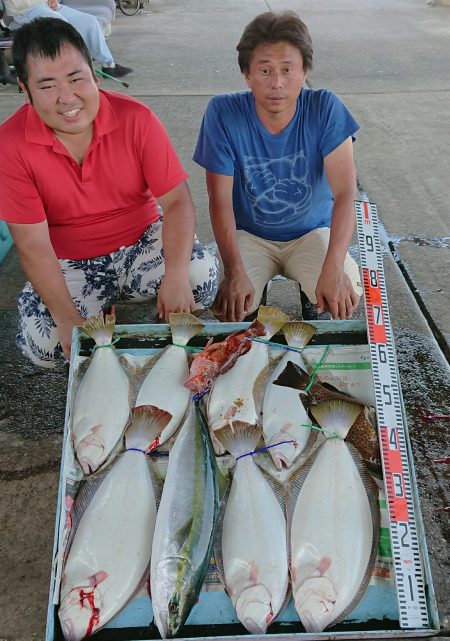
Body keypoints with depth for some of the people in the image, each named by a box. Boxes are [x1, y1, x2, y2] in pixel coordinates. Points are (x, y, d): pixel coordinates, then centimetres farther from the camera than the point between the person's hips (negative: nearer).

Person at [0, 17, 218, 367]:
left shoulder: (136, 118, -15)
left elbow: (177, 201, -16)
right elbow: (32, 243, -16)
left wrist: (176, 276, -32)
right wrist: (68, 319, -25)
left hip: (140, 241, 1)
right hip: (66, 264, -1)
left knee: (201, 276, -26)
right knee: (42, 347, -23)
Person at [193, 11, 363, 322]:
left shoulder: (325, 108, -16)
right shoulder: (223, 112, -17)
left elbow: (345, 192, -21)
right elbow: (220, 200, -16)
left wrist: (333, 269, -36)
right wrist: (235, 272, -29)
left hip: (312, 231, 1)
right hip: (248, 234, 0)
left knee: (346, 293, -26)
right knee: (229, 305, -25)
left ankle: (314, 301, 11)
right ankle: (254, 299, 12)